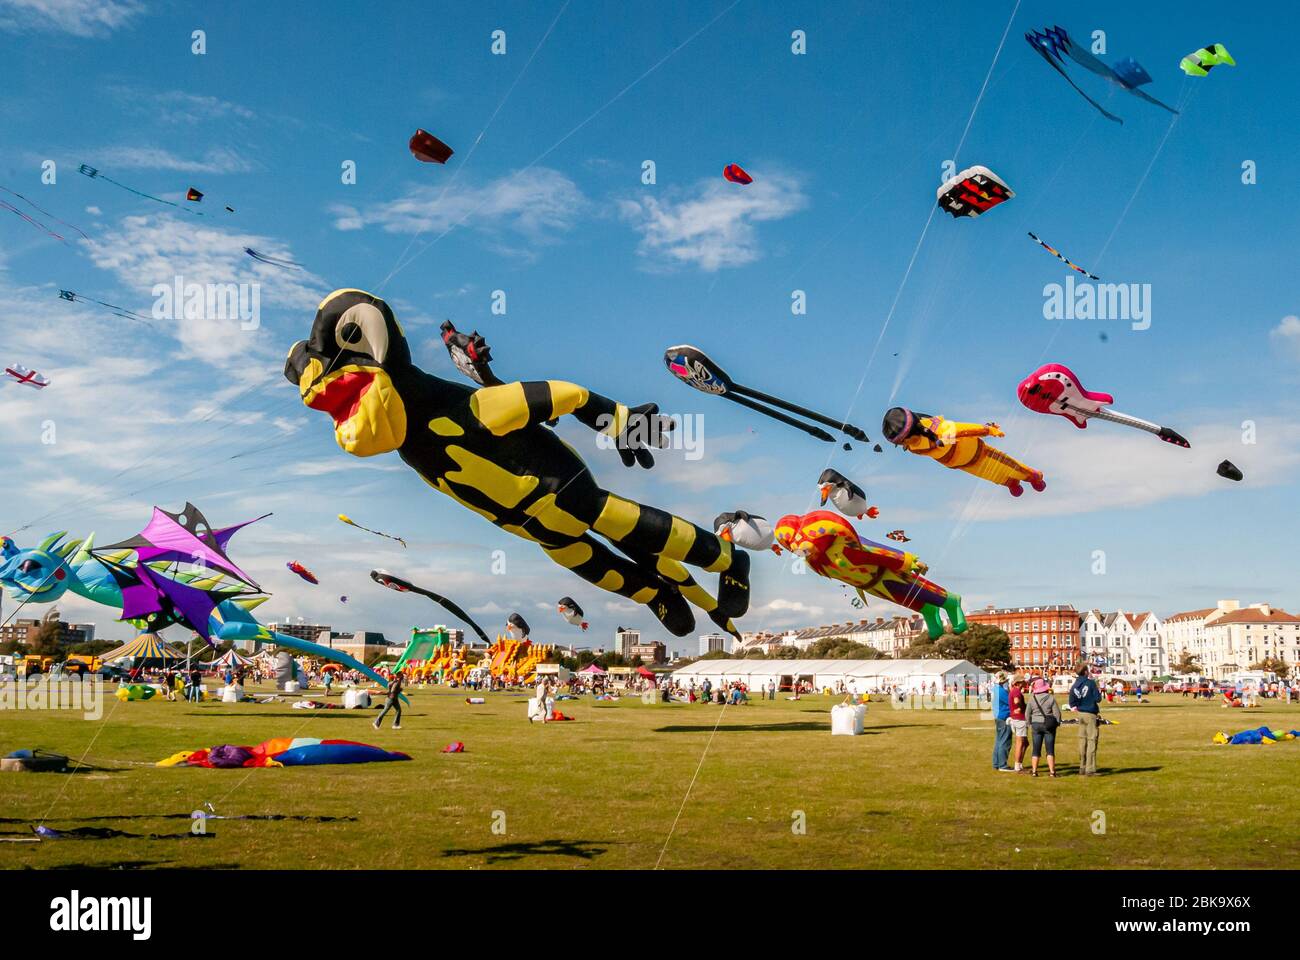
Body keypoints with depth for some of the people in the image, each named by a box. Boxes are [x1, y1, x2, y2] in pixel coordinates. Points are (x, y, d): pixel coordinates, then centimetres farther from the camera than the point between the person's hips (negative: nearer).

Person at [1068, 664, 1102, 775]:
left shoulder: (1075, 685, 5)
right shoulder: (1091, 682, -12)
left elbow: (1071, 701, 6)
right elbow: (1098, 699, -12)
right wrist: (1099, 692, 6)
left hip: (1081, 714, 6)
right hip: (1091, 714, -6)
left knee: (1082, 741, 13)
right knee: (1091, 741, -3)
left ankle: (1082, 768, 18)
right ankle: (1090, 770, -5)